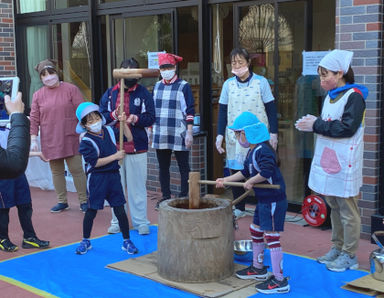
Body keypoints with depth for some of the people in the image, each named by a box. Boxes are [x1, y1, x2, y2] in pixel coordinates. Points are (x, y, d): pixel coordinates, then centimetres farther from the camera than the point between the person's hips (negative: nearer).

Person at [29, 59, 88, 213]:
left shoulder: (71, 89, -1)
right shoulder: (38, 95, 7)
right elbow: (34, 119, 7)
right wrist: (33, 139, 2)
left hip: (71, 139, -3)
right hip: (50, 141, 3)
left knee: (76, 170, 0)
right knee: (56, 172, 10)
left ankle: (84, 200, 11)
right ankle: (62, 201, 21)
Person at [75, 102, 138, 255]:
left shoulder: (109, 130, 5)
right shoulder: (86, 141, -12)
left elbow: (129, 139, 12)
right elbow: (95, 162, -18)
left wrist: (124, 123, 1)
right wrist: (116, 156, -15)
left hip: (113, 175, 4)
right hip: (96, 178, -4)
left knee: (120, 209, 5)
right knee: (92, 210, 5)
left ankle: (126, 241, 15)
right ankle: (85, 241, 23)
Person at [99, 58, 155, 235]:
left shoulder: (143, 93, 4)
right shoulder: (110, 93, 10)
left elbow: (150, 118, 0)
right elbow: (100, 116, 7)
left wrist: (136, 119, -19)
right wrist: (113, 115, -13)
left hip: (137, 147, -2)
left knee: (137, 186, 2)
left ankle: (141, 222, 12)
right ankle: (117, 222, 19)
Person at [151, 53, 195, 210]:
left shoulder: (183, 86, -3)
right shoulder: (157, 86, 12)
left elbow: (190, 111, -6)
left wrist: (189, 132, -13)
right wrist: (150, 129, 14)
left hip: (179, 135, -5)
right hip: (160, 135, 5)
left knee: (183, 167, 2)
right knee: (163, 167, 11)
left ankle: (184, 197, 10)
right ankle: (166, 196, 21)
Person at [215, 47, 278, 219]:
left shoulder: (261, 82, -1)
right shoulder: (228, 84, 6)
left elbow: (271, 109, 0)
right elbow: (223, 111, 9)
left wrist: (273, 133, -4)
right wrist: (220, 134, 2)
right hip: (234, 136, 3)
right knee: (235, 171, 5)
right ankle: (239, 209, 18)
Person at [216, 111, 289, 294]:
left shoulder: (263, 150, -20)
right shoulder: (252, 151, 12)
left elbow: (267, 171, -34)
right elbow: (245, 172, 23)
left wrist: (251, 182, -20)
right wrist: (225, 180, 22)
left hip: (274, 201, -11)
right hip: (263, 201, 11)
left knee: (271, 237, -8)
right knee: (255, 231, 22)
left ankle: (279, 281, -2)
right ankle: (258, 269, 39)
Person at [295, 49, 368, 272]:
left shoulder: (354, 96, -13)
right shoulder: (331, 97, 14)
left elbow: (347, 128, -23)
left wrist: (317, 125, -18)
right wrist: (314, 122, 2)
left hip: (345, 166, -9)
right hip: (329, 163, 9)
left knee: (348, 211, 1)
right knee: (334, 208, 17)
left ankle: (349, 255, 10)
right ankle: (338, 247, 29)